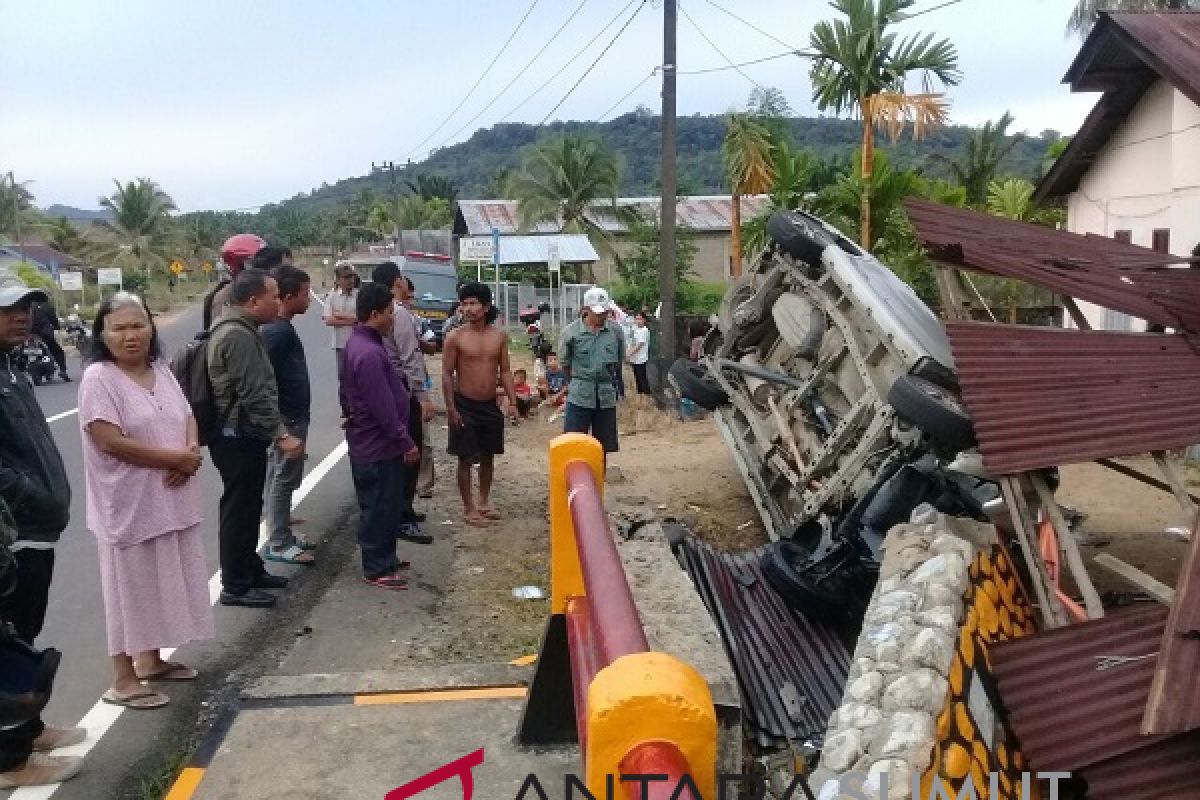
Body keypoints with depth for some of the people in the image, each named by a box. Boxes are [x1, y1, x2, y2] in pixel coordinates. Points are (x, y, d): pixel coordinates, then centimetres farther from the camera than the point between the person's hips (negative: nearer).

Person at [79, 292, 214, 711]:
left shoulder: (161, 370, 8)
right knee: (132, 587, 2)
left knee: (163, 582, 16)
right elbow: (111, 441, -21)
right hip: (129, 505, -7)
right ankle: (123, 679, 15)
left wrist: (191, 452, -13)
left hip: (172, 499, 7)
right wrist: (178, 457, -18)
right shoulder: (98, 378, -13)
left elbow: (188, 419, 10)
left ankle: (151, 659, 33)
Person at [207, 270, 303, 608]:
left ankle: (251, 569, 31)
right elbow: (255, 394, -25)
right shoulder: (238, 335, -20)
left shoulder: (238, 329, 14)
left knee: (247, 507, 19)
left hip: (241, 434, 11)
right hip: (240, 437, -11)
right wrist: (281, 434, -22)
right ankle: (235, 586, 7)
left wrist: (275, 432, 24)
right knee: (239, 510, -2)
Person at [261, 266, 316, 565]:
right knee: (282, 481, -2)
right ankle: (279, 545, 6)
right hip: (288, 419, -10)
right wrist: (280, 426, -22)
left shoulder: (278, 327, 11)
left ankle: (282, 536, 26)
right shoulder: (278, 331, -20)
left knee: (278, 480, 16)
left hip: (289, 417, 10)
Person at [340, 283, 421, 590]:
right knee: (379, 508, 1)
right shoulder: (369, 353, -25)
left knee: (382, 505, 20)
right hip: (379, 445, -10)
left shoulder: (360, 343, 8)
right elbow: (383, 407, -26)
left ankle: (384, 558, 31)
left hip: (369, 440, 10)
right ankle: (377, 569, 12)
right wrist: (406, 443, -18)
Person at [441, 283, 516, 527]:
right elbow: (447, 374, -8)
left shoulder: (498, 336, 2)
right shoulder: (456, 337, -9)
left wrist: (512, 402, 0)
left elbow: (505, 371, 7)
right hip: (465, 406, -4)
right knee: (466, 459, 3)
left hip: (490, 406, 4)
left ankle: (484, 501, 31)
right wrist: (451, 409, -13)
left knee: (488, 456, 15)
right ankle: (468, 509, 13)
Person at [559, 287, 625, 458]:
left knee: (602, 448, 9)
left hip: (606, 397, 2)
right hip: (579, 397, -2)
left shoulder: (616, 331, 0)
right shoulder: (571, 332, -6)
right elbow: (564, 363, 7)